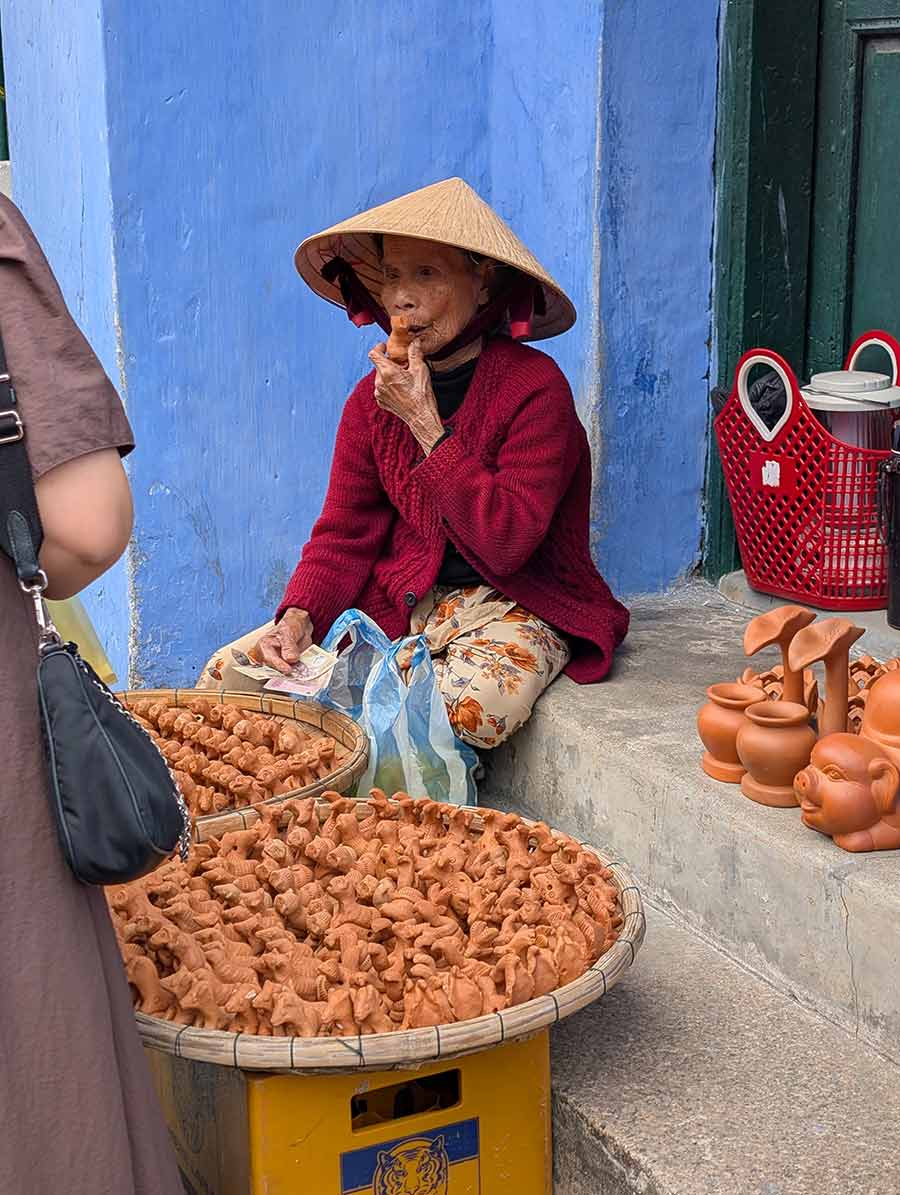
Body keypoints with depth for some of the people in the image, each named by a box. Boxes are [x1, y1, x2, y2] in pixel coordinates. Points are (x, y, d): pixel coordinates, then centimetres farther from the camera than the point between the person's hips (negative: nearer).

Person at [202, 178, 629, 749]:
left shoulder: (534, 386, -14)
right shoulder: (375, 396, 3)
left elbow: (506, 544, -23)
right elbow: (345, 533, 3)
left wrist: (425, 424, -23)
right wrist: (299, 617, -17)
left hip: (512, 606, -4)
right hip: (396, 599, 4)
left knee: (473, 710, -37)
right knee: (228, 671, -11)